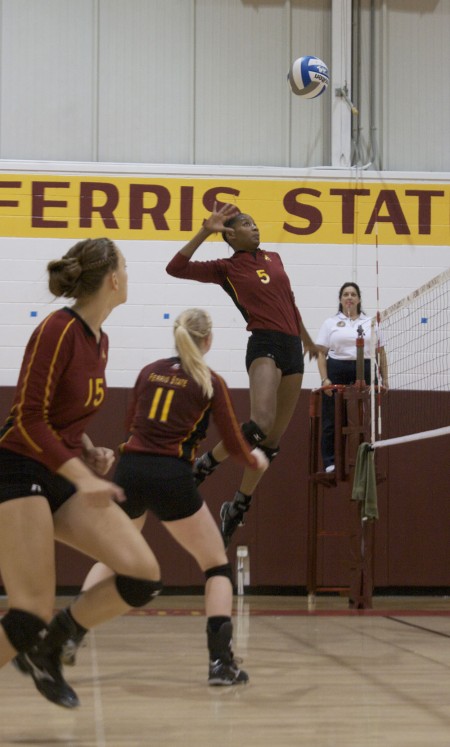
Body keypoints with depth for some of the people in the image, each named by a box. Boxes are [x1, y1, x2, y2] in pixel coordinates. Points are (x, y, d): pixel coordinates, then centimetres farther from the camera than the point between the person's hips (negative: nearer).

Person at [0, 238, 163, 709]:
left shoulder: (98, 341, 10)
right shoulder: (57, 330, -15)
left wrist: (91, 452, 4)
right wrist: (83, 477, -23)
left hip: (64, 479, 8)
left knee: (144, 577, -6)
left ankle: (46, 648, 11)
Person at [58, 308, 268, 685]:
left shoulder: (149, 371, 13)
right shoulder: (210, 383, 2)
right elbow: (234, 445, 5)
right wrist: (256, 460, 25)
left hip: (129, 471, 4)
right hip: (171, 477, -4)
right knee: (217, 565, 9)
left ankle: (70, 635, 14)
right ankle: (221, 661, 0)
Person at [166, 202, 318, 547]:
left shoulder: (274, 258, 18)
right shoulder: (226, 268, 2)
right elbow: (176, 268, -9)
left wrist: (307, 339, 37)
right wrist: (205, 231, -13)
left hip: (293, 348, 6)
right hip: (265, 344, -6)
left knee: (272, 440, 5)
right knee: (261, 422, -30)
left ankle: (237, 506, 17)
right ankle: (205, 465, -8)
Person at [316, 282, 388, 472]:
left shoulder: (370, 322, 14)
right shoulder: (330, 323, 10)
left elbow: (381, 352, 14)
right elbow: (321, 353, 5)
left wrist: (384, 378, 6)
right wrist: (324, 379, -7)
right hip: (337, 370, -1)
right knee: (333, 420, -2)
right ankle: (330, 463, 2)